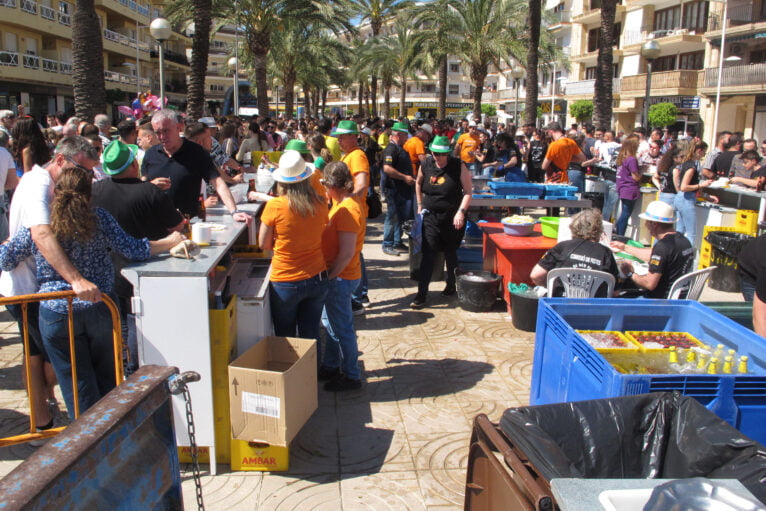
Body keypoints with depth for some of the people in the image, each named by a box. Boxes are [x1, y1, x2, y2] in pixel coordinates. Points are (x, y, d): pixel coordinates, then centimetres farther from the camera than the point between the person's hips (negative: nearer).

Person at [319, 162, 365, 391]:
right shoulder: (341, 204, 9)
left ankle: (351, 376, 16)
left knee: (342, 328, 2)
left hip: (341, 278, -10)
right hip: (336, 276, 10)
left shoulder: (347, 210, -22)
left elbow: (347, 253, -25)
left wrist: (330, 277, -19)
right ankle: (330, 367, 37)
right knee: (330, 323, 21)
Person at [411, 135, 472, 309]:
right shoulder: (426, 165, -1)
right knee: (428, 254, -6)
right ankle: (421, 294, -4)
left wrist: (461, 212, -21)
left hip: (452, 217, -2)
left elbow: (468, 192, -10)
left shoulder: (459, 166, -11)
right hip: (430, 216, 2)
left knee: (450, 253, 13)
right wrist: (420, 206, 14)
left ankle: (451, 286, 34)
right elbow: (418, 184, 18)